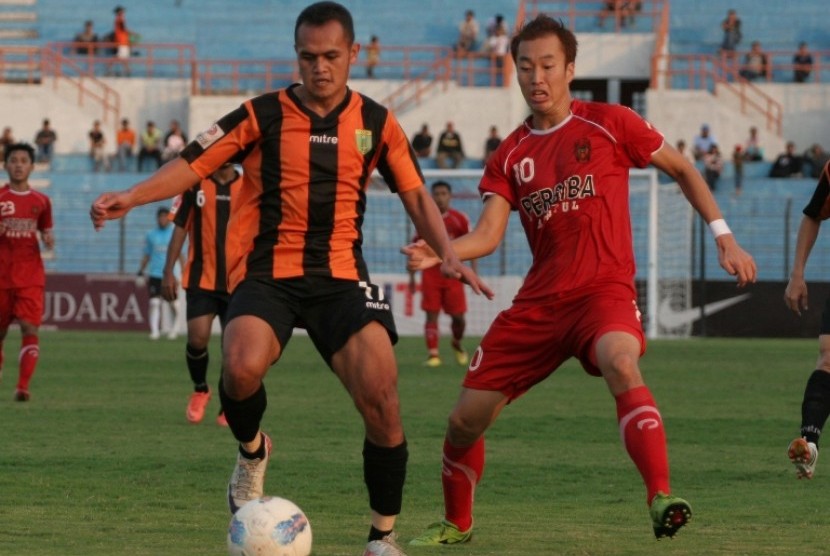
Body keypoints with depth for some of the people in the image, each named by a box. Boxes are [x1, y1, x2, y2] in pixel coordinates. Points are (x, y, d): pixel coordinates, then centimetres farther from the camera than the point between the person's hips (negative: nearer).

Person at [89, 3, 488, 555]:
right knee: (242, 368, -32)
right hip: (266, 274, -2)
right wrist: (131, 197, -19)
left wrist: (447, 252, -5)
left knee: (380, 395, -17)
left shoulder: (376, 122, 7)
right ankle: (252, 451, 5)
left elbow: (416, 196, 11)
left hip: (339, 275, 2)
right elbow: (193, 164, -3)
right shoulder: (263, 115, 1)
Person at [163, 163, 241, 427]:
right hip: (201, 279, -1)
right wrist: (168, 271, -3)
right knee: (197, 339, -12)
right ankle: (200, 390, 17)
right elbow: (180, 228, 4)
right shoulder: (194, 184, 3)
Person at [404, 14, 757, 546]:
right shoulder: (511, 156, 10)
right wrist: (437, 253, -20)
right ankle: (456, 524, 29)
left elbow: (682, 169, 11)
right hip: (539, 301, 5)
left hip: (604, 289, -4)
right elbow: (488, 234, 0)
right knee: (466, 419, 3)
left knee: (620, 364, -40)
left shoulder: (609, 124, 1)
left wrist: (724, 236, 4)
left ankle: (661, 499, -46)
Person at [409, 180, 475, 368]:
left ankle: (457, 344, 32)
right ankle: (432, 354, -6)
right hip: (431, 273, 0)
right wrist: (412, 276, 9)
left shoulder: (460, 219, 0)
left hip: (453, 273, 0)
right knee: (432, 315, -7)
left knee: (458, 316, 3)